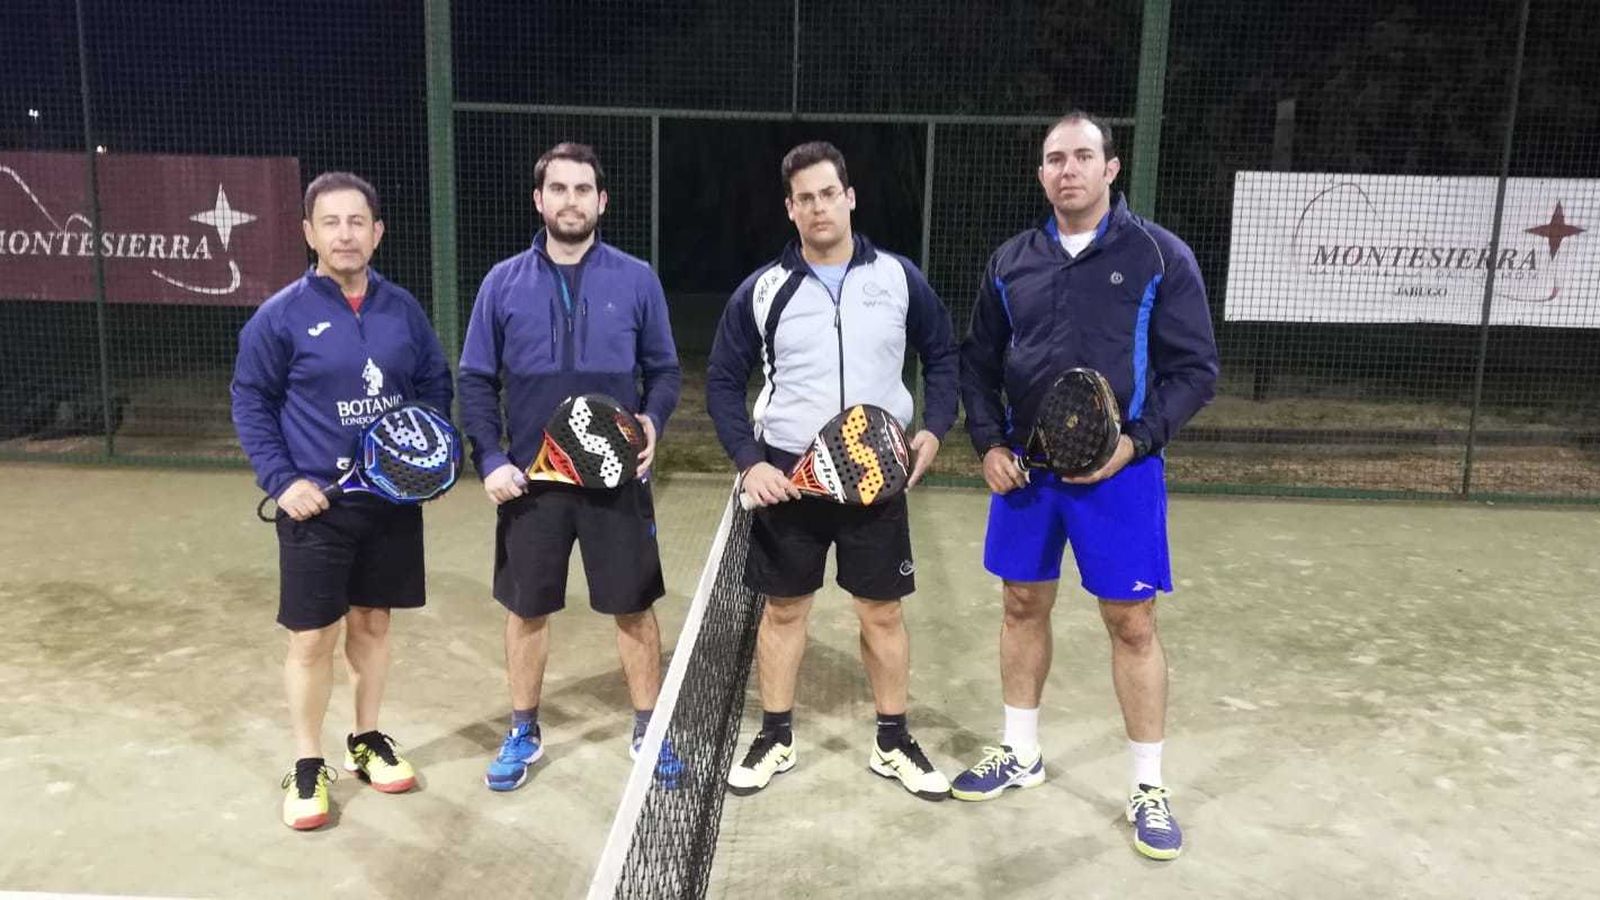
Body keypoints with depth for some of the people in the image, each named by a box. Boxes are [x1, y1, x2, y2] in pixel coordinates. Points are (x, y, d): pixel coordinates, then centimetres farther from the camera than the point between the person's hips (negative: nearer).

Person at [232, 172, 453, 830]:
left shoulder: (402, 308, 2)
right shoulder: (281, 316, -8)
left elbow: (435, 385, 12)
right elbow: (251, 402, -2)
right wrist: (281, 480, -11)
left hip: (393, 500, 3)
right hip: (316, 505, -3)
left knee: (373, 621, 16)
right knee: (312, 638, 3)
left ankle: (367, 741, 33)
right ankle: (307, 767, 20)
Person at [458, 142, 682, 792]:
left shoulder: (636, 280, -1)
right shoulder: (504, 282, 1)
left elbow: (664, 369, 5)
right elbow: (476, 381, 3)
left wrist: (653, 421, -14)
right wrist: (489, 461, -7)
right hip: (530, 478, 1)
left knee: (634, 607, 8)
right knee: (526, 610, 12)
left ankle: (648, 728, 26)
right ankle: (523, 733, 31)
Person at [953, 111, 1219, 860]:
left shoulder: (1161, 257, -5)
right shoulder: (1011, 262, 6)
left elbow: (1195, 368, -6)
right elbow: (977, 363, 11)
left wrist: (1135, 440, -18)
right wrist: (989, 444, -2)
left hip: (1119, 470, -3)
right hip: (1024, 466, 4)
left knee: (1132, 625, 2)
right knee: (1023, 607, 13)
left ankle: (1148, 787, 18)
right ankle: (1020, 755, 32)